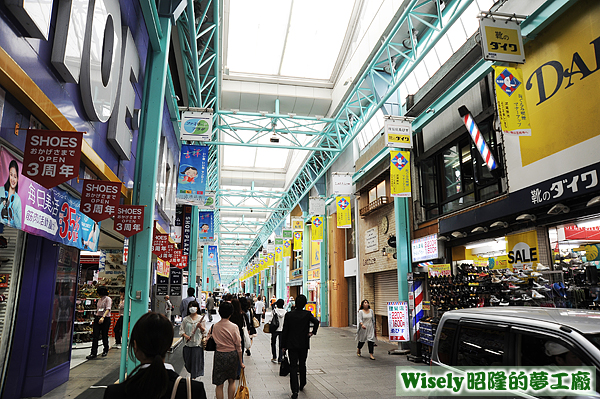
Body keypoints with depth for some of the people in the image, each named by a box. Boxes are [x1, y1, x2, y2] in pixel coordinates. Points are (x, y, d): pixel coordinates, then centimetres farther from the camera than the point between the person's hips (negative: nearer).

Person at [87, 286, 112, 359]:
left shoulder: (108, 299, -6)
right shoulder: (99, 300, 16)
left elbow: (108, 309, -17)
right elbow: (97, 310, 20)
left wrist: (103, 317, -30)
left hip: (105, 319, -6)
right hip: (97, 318, 6)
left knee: (104, 336, 5)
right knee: (95, 336, -3)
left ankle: (105, 350, 25)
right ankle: (93, 353, -3)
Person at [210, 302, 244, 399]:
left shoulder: (215, 326, -4)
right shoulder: (234, 327, -12)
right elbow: (238, 346, -6)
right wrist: (241, 362, 2)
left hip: (219, 355, 1)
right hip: (232, 355, -1)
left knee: (219, 384, 9)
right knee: (231, 381, 19)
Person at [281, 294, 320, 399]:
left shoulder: (288, 315, -5)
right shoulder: (307, 314, -7)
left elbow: (284, 331, -3)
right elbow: (316, 322, -24)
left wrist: (283, 346, 4)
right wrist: (313, 332, -8)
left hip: (292, 344, -1)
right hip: (304, 344, 1)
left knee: (293, 367, 1)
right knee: (302, 365, 20)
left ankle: (295, 391, -7)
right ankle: (302, 385, 36)